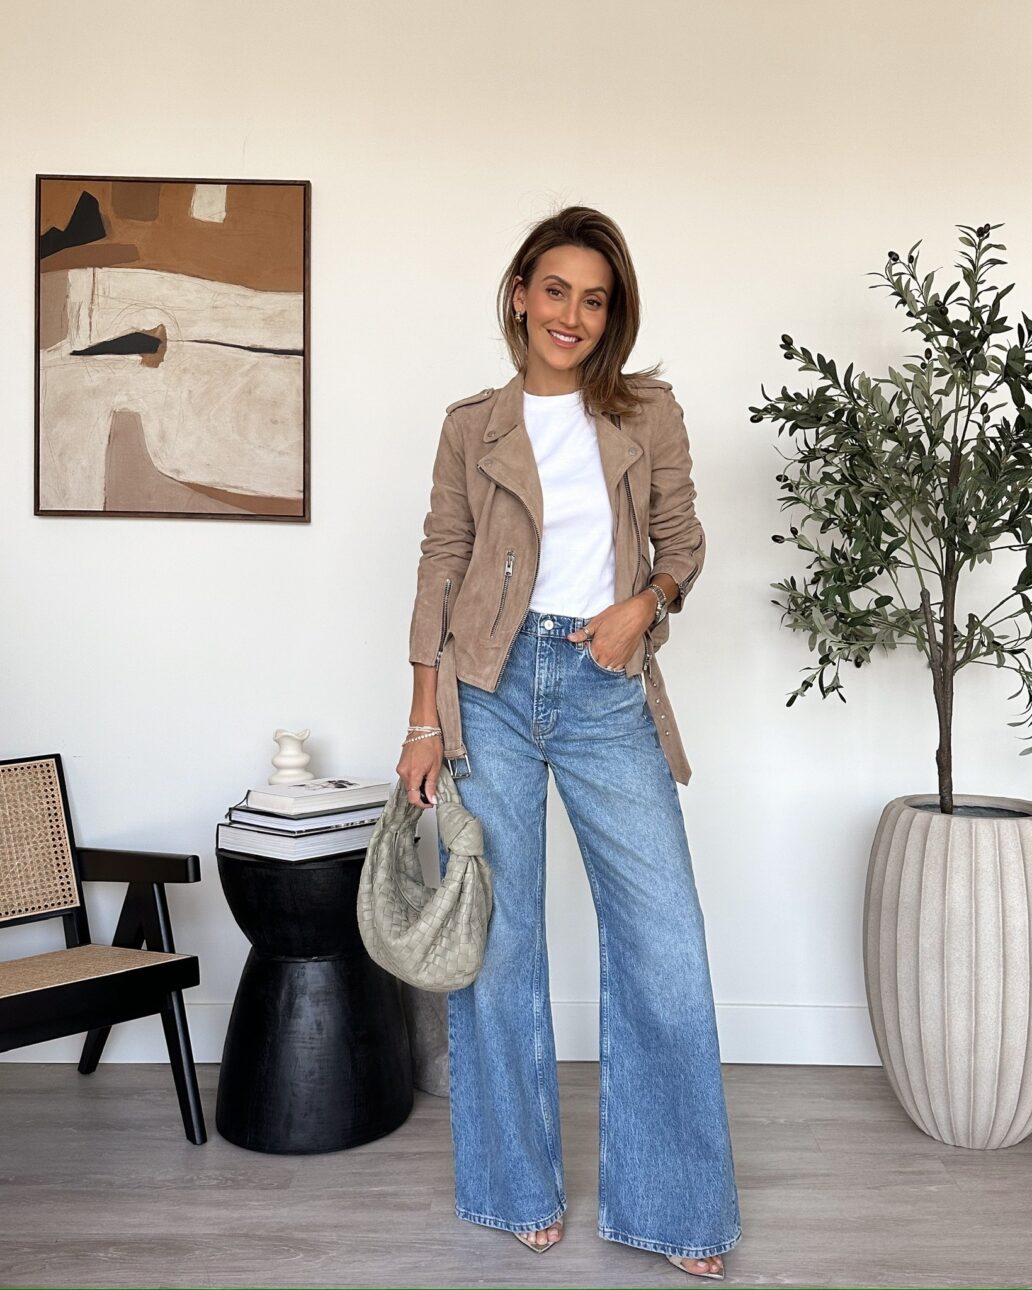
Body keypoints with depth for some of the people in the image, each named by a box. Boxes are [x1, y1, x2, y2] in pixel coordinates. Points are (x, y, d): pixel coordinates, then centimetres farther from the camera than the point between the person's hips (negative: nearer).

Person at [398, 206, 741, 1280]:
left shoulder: (648, 414, 8)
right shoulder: (473, 426, 7)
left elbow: (682, 538, 13)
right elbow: (441, 567, 5)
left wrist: (642, 602, -9)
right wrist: (424, 718, 0)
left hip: (608, 693, 1)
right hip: (492, 688, 0)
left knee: (664, 940, -2)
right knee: (497, 940, 5)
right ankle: (520, 1188, 24)